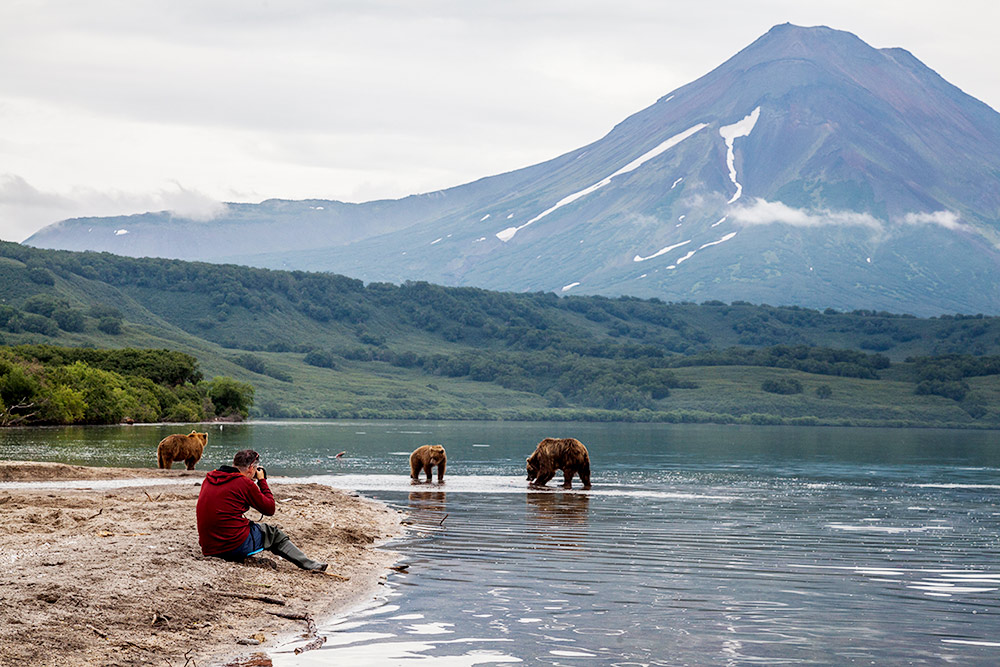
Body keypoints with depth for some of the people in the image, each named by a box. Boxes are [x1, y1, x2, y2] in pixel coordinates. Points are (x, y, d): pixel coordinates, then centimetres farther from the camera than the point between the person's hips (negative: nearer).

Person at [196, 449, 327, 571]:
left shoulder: (209, 479, 9)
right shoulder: (244, 483, -11)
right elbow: (270, 509, 0)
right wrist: (262, 481, 10)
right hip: (236, 548, -7)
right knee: (274, 533, 16)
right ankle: (310, 565, 19)